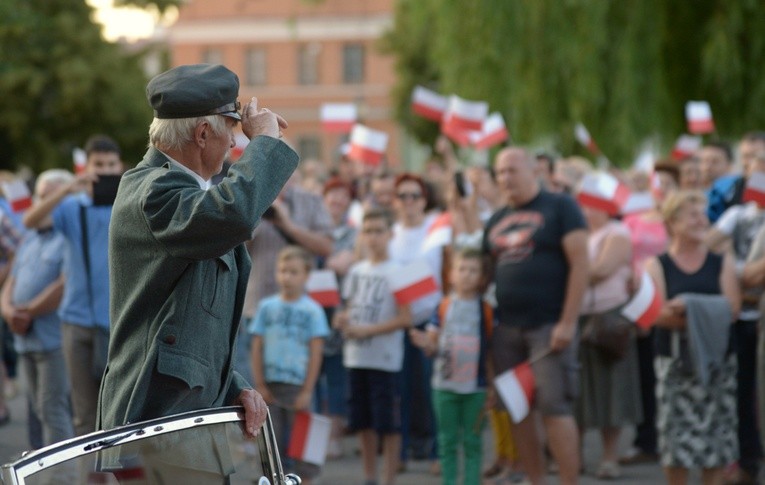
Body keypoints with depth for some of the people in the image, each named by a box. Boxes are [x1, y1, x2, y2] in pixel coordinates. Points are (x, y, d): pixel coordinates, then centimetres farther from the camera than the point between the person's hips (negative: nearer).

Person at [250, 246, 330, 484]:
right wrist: (260, 385, 0)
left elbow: (316, 352, -4)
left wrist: (307, 390, -8)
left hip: (298, 385, -2)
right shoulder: (267, 307, 4)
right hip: (270, 384, 2)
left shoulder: (312, 310, -3)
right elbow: (257, 347, 5)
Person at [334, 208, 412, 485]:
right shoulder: (356, 272, 10)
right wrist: (342, 320, -4)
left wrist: (366, 330, -17)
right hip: (356, 357, 6)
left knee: (388, 423, -2)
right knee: (363, 422, 12)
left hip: (385, 359, -6)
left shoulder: (397, 273, -7)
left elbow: (405, 318, -13)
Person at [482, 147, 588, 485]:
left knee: (554, 407, -10)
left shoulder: (559, 208, -2)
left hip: (548, 326, -6)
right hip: (506, 327, 6)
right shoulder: (497, 221, 16)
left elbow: (579, 263, -9)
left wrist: (568, 322, -15)